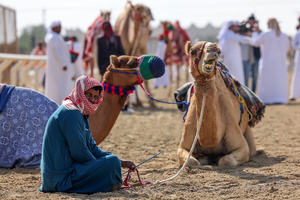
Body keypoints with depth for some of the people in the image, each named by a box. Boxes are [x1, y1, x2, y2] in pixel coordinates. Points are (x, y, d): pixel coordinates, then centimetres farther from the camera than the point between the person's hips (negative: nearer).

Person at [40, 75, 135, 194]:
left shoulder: (82, 115, 17)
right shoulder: (71, 114, -16)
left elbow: (92, 148, 19)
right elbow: (79, 152, -20)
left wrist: (120, 162, 9)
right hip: (62, 178, -11)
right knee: (112, 162, -19)